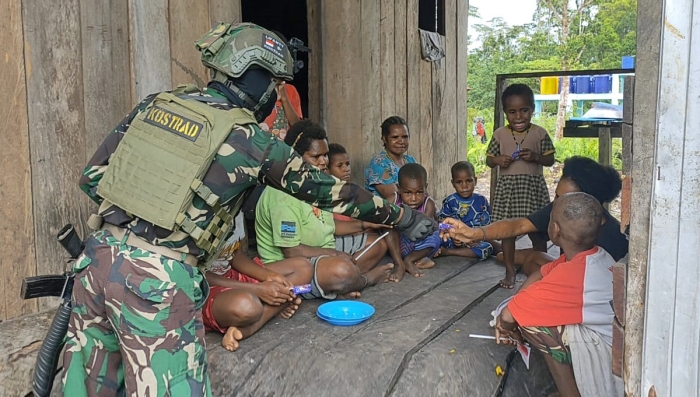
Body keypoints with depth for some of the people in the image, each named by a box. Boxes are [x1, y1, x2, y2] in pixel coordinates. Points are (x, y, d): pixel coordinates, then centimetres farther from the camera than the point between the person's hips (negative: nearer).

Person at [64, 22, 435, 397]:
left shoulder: (155, 103, 10)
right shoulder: (249, 140, -3)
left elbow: (92, 175, 11)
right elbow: (327, 188, 5)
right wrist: (402, 217, 17)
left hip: (98, 254, 7)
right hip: (157, 278, -6)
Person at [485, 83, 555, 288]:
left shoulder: (540, 133, 0)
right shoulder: (499, 134, 2)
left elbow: (550, 160, 1)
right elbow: (489, 159, 8)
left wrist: (535, 156, -17)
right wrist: (498, 160, -14)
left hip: (533, 186, -1)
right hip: (507, 187, 1)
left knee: (537, 230, 6)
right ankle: (510, 271, 20)